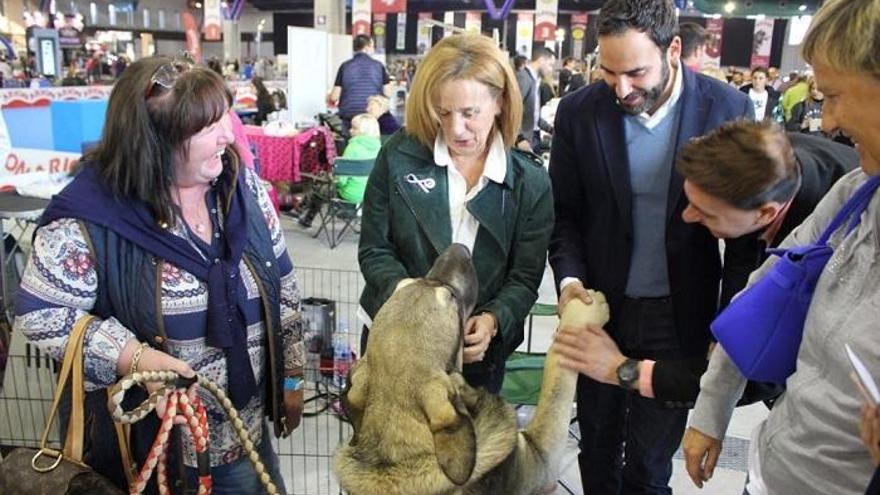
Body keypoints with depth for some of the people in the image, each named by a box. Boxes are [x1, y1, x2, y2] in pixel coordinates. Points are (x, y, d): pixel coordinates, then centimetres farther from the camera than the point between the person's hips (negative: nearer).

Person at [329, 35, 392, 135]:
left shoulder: (345, 66, 0)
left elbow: (334, 97, -2)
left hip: (350, 117, 1)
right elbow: (387, 93, 1)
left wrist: (332, 99, 21)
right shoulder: (378, 66, 1)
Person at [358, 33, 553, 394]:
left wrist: (493, 320, -27)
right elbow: (374, 250, -7)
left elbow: (525, 278, -7)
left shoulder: (531, 183, -9)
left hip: (478, 354, 0)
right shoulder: (399, 157, -10)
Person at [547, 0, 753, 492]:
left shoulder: (729, 109, -10)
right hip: (601, 307, 1)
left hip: (679, 317, -1)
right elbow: (565, 213, 1)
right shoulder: (578, 112, -8)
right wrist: (569, 277, -16)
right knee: (597, 449, 20)